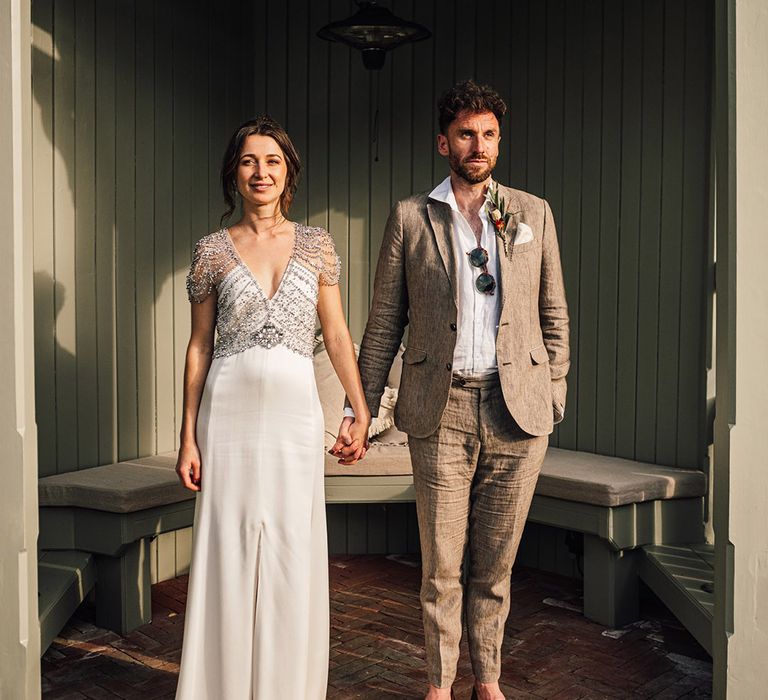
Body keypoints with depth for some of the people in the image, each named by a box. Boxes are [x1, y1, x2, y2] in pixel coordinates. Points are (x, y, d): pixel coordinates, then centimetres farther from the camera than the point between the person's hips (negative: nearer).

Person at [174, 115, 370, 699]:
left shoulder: (315, 244, 7)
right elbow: (199, 346, 5)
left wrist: (362, 410, 3)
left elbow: (337, 333, 9)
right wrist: (189, 437, 2)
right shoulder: (213, 251, 4)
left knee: (293, 556, 5)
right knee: (230, 552, 4)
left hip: (296, 414, 1)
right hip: (229, 413, 0)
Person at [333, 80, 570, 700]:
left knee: (496, 561, 10)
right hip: (441, 410, -1)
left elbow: (554, 314, 13)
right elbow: (384, 323, 7)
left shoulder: (533, 213, 11)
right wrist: (360, 407, 2)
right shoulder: (409, 218, 7)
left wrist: (554, 394, 7)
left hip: (518, 410, 1)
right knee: (442, 563, 4)